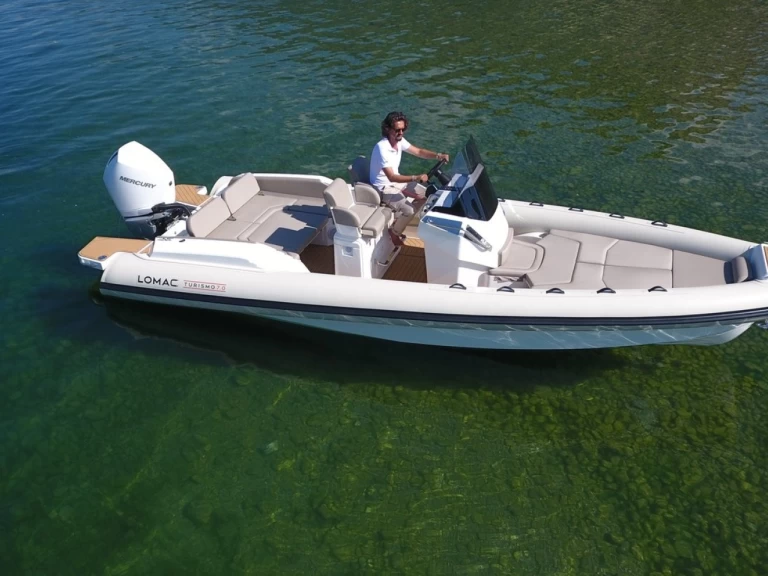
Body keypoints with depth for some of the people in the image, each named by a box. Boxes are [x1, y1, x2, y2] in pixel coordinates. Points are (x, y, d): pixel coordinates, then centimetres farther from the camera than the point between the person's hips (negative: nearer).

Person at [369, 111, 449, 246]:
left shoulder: (399, 140, -6)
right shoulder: (382, 148, -31)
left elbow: (419, 151, 2)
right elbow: (391, 177, -36)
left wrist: (438, 156, -15)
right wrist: (416, 178, -45)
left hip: (396, 181, 9)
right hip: (384, 187, -9)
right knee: (408, 210, -25)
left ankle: (400, 220, 19)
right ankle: (394, 232, 4)